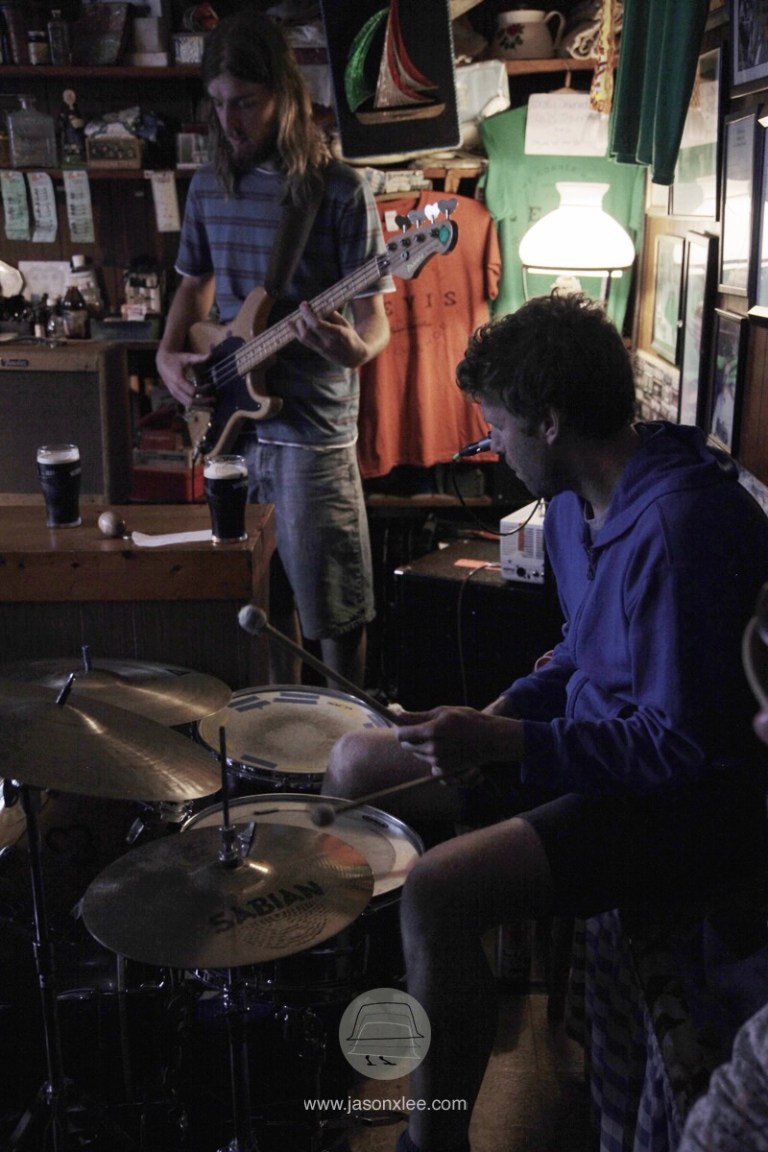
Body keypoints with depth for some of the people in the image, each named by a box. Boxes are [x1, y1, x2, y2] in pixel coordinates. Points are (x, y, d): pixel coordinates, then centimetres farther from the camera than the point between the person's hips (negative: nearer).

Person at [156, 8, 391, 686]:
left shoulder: (339, 192, -10)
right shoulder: (211, 185, 7)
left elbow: (374, 320, -11)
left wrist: (355, 349, -34)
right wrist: (169, 355, 2)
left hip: (310, 428, -5)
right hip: (232, 420, 6)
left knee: (332, 611, 3)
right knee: (264, 594, 18)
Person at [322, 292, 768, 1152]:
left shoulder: (681, 524, -27)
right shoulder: (574, 503, 4)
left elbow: (686, 743, -27)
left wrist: (503, 744, -27)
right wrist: (503, 714, 1)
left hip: (690, 799, -10)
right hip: (598, 748, 10)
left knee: (438, 890, -30)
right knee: (356, 765, 10)